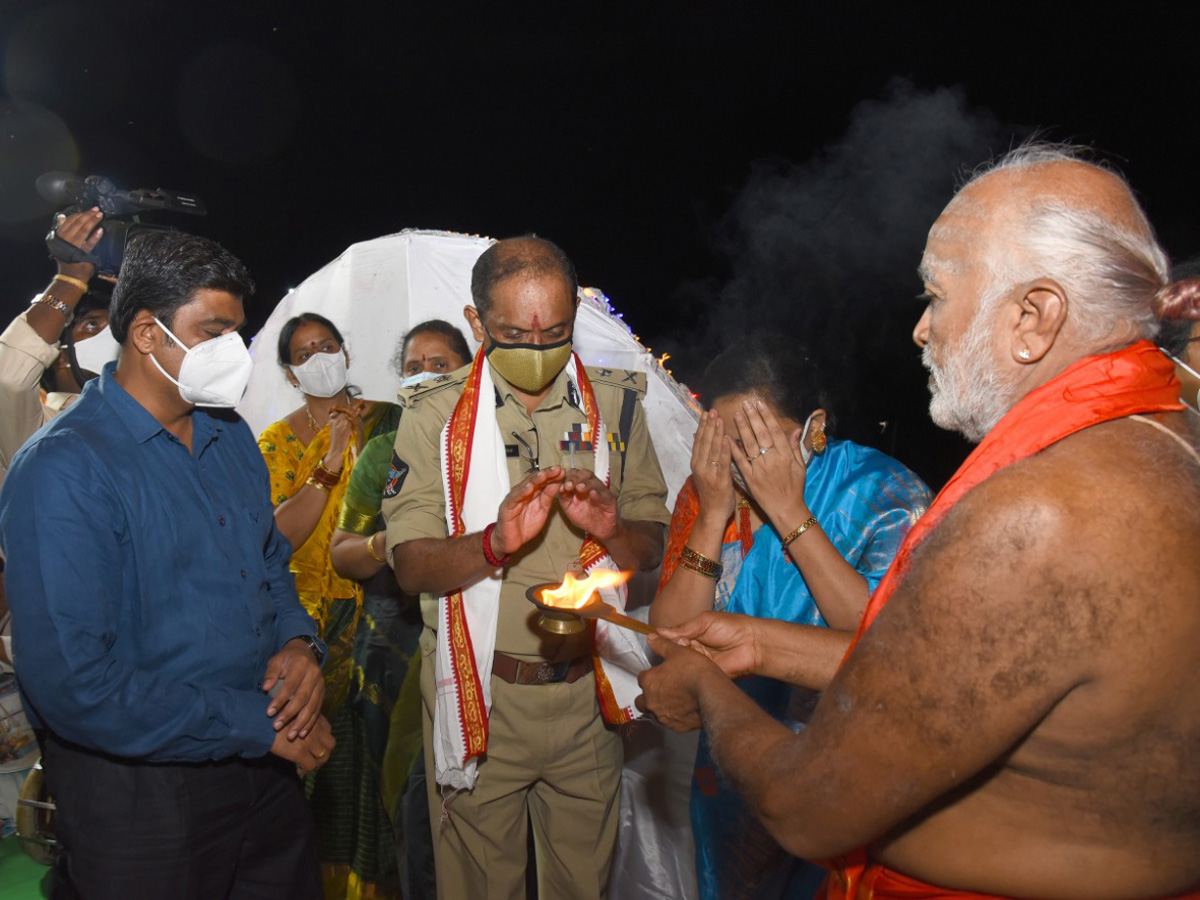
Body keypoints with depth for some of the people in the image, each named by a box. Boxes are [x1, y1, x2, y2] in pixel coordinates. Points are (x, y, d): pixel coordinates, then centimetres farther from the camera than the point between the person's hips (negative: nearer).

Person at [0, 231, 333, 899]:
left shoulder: (231, 435, 6)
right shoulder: (63, 469, -18)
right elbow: (74, 685, -24)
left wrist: (299, 642, -5)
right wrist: (257, 724, -20)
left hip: (266, 766, 7)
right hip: (140, 788, -7)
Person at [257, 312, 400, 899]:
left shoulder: (386, 420, 6)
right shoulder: (279, 441, 3)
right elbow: (280, 535, -10)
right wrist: (330, 465, -19)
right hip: (321, 623, 0)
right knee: (335, 747, 0)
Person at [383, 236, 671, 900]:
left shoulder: (614, 402, 1)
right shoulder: (434, 414, -4)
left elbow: (653, 547, 3)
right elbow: (411, 566, -9)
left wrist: (613, 528, -19)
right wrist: (494, 542, -28)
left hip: (585, 694, 2)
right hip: (478, 693, -1)